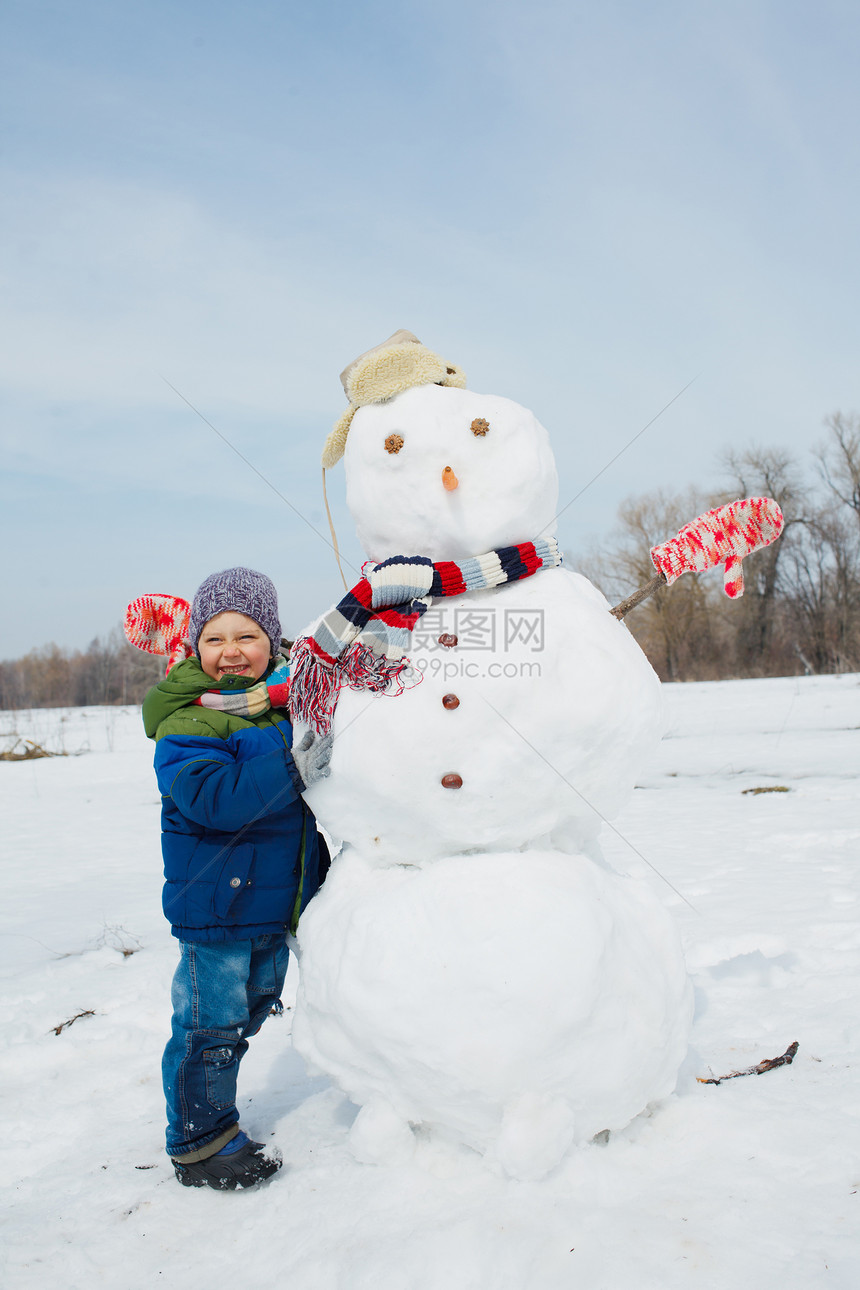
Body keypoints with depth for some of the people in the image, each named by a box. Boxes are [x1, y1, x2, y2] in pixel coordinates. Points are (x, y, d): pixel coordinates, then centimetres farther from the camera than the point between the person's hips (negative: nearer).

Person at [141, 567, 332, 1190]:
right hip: (214, 899, -7)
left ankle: (209, 1106, 41)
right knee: (212, 1022, 2)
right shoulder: (188, 720, -17)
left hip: (275, 898, 8)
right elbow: (211, 797, -32)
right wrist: (293, 771, -37)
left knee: (253, 1008, 21)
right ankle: (199, 1142, 21)